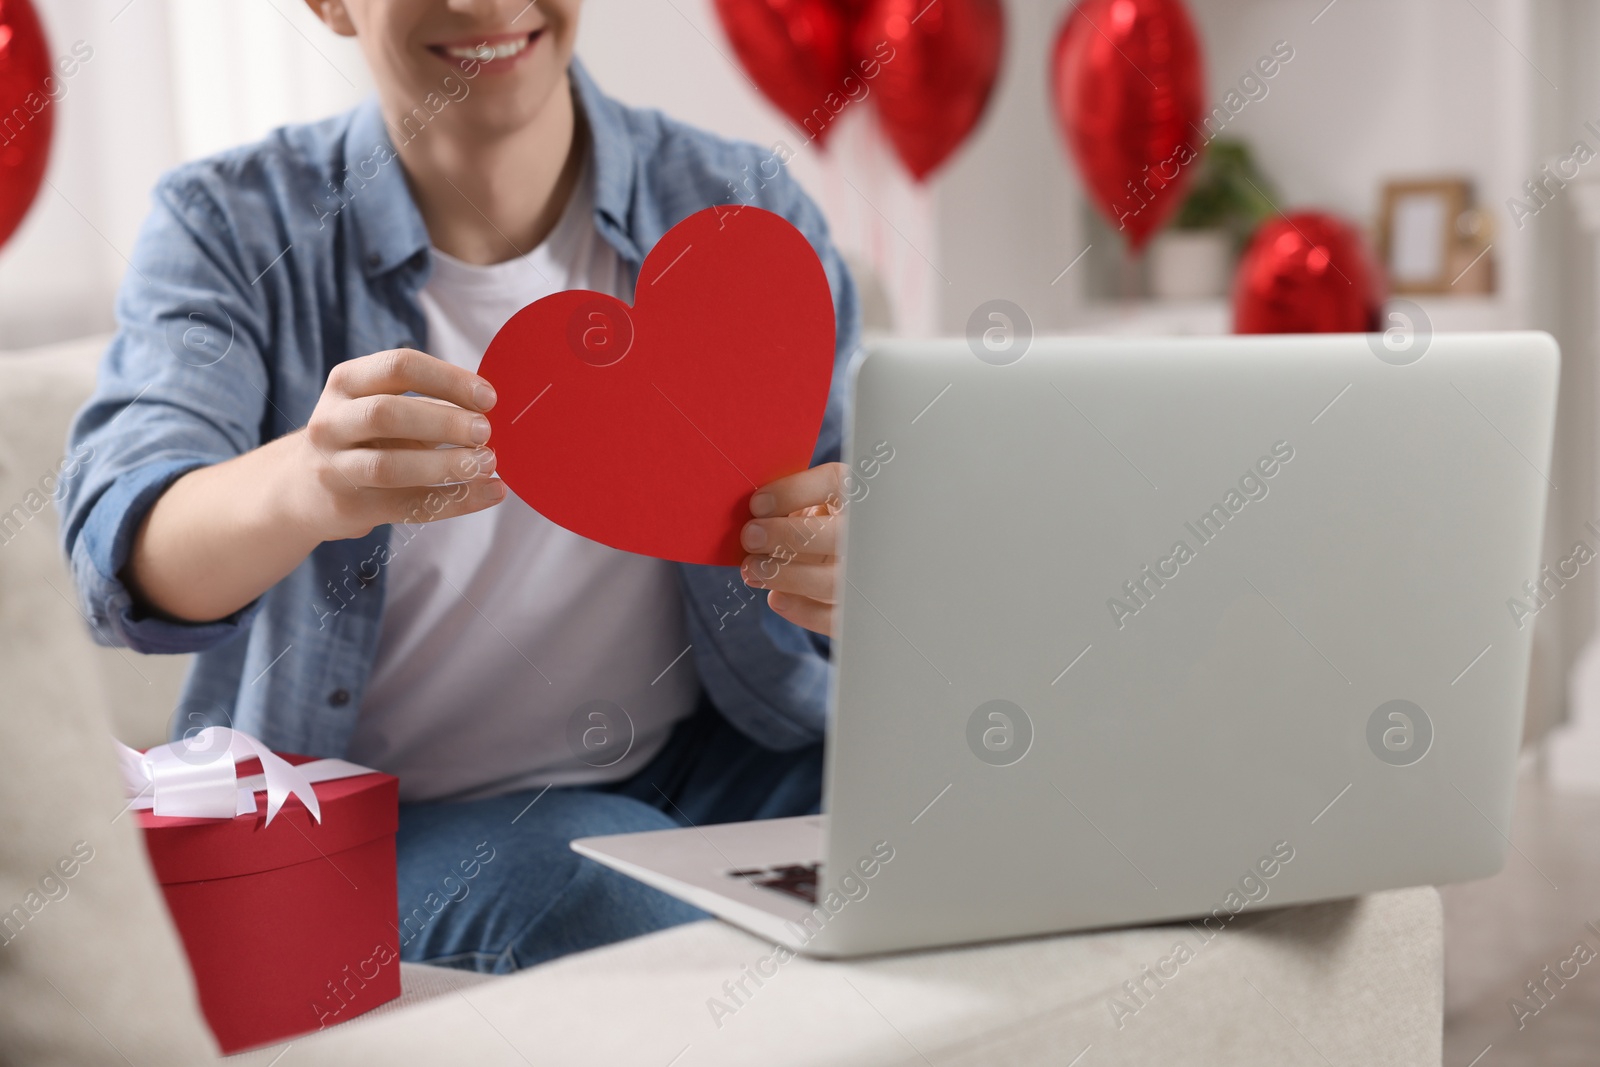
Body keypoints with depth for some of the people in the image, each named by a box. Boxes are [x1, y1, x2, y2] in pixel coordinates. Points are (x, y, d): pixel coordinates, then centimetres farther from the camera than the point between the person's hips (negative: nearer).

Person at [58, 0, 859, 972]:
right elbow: (126, 554, -22)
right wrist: (301, 486, -47)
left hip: (711, 762, 2)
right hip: (369, 814, -1)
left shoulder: (747, 211, 0)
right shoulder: (229, 230, -6)